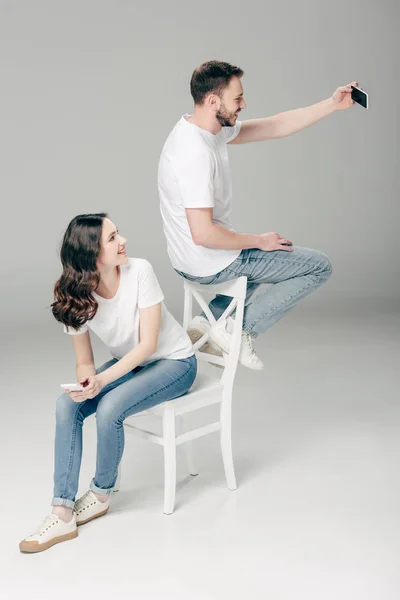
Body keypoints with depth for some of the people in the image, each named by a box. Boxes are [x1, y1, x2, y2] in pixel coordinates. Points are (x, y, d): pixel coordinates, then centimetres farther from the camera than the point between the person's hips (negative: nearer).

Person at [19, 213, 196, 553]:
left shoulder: (139, 271, -23)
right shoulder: (76, 298, -12)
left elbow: (148, 343, -22)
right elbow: (84, 360, -3)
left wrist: (102, 379, -32)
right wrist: (86, 379, -27)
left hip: (174, 362, -4)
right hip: (128, 363, 5)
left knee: (109, 408, -27)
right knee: (67, 405, -18)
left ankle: (101, 494, 0)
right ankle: (64, 514, -16)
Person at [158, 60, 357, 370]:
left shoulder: (206, 128, 2)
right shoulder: (196, 152, -28)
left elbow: (276, 127, 8)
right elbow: (203, 234, -30)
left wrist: (333, 104, 3)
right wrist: (258, 240, -16)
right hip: (210, 263, -9)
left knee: (273, 255, 37)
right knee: (320, 266, 2)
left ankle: (210, 321, 21)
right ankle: (238, 330, 1)